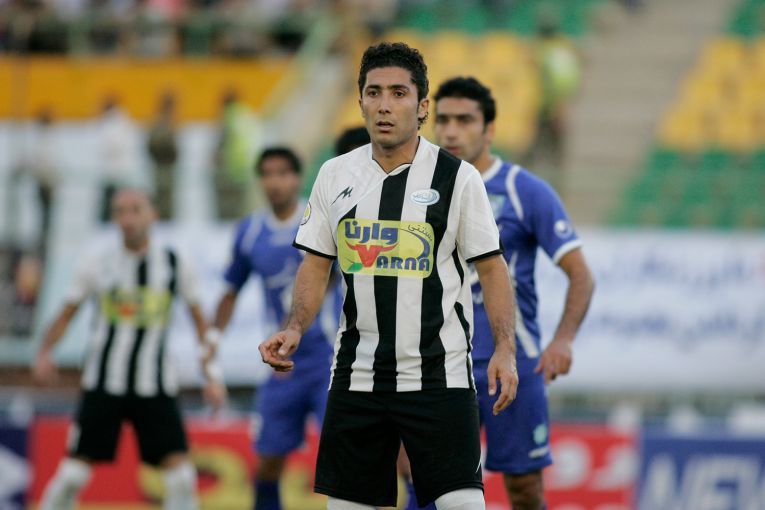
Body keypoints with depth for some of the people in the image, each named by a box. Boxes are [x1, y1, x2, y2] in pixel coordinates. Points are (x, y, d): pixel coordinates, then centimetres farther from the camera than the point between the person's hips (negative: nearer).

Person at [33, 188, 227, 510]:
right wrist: (45, 353, -12)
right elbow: (66, 314, 5)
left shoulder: (173, 264, 1)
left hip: (155, 384, 1)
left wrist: (212, 374, 2)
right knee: (76, 467, -5)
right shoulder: (99, 264, -1)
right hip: (104, 383, -1)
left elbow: (199, 320, 9)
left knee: (179, 467, -9)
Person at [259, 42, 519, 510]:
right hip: (357, 377, 4)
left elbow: (492, 267, -1)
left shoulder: (458, 177, -3)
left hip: (438, 377, -4)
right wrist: (294, 330, -4)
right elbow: (316, 265, 13)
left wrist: (505, 349, -12)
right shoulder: (335, 175, 7)